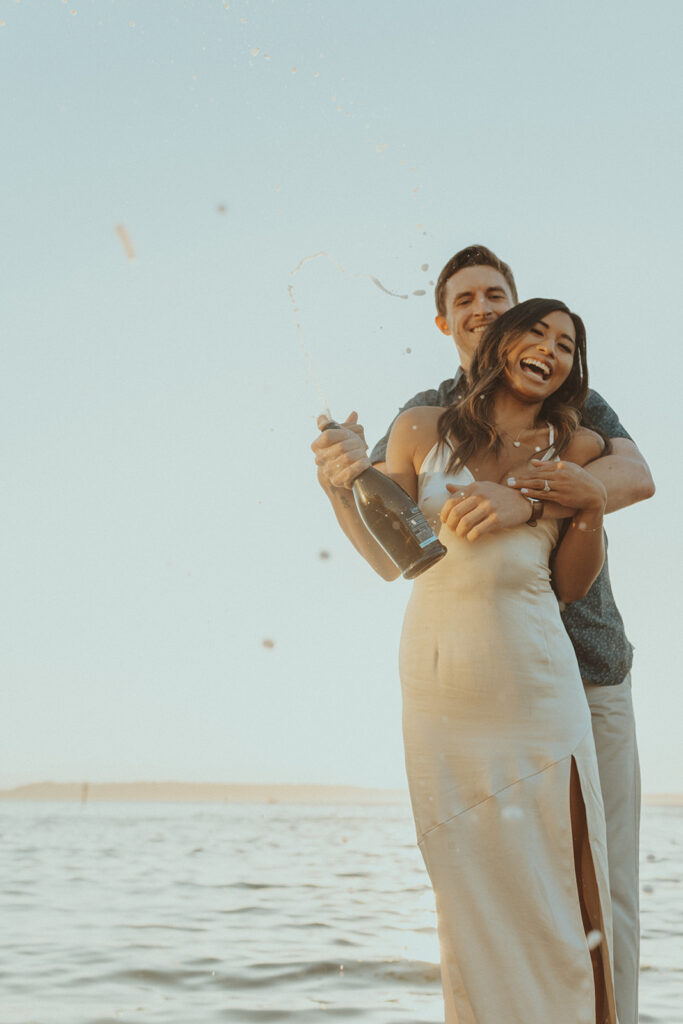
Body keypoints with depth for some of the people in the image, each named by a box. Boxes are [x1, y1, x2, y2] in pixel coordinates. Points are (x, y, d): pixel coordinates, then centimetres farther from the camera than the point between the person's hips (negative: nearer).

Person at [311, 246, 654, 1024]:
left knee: (603, 886, 2)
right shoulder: (423, 421, 6)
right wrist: (339, 483, -26)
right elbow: (389, 558, -4)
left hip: (590, 670, 1)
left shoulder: (574, 401, 6)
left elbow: (637, 478, -16)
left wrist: (527, 500, -35)